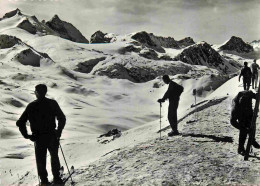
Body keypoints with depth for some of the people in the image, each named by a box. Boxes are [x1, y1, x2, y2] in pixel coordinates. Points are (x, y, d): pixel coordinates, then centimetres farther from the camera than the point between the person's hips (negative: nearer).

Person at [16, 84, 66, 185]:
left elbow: (20, 123, -6)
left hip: (38, 138, 0)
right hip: (52, 136, 1)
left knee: (40, 160, 15)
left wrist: (27, 135, 3)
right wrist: (59, 131, 6)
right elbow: (62, 118, -6)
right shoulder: (52, 103, -5)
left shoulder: (31, 106, -4)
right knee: (54, 157, 21)